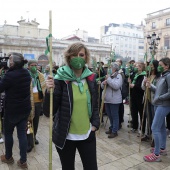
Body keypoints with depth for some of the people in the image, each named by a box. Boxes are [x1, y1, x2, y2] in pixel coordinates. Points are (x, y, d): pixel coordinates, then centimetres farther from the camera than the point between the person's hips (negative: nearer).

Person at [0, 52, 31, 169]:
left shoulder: (10, 75, -22)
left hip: (12, 110, -6)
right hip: (25, 109, 6)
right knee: (22, 133, 10)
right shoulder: (26, 73, 0)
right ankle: (23, 161, 19)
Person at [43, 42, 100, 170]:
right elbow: (49, 111, -14)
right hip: (65, 136, -2)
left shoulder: (91, 78, -1)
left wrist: (95, 124, 1)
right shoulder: (61, 79, -12)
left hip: (87, 135, 3)